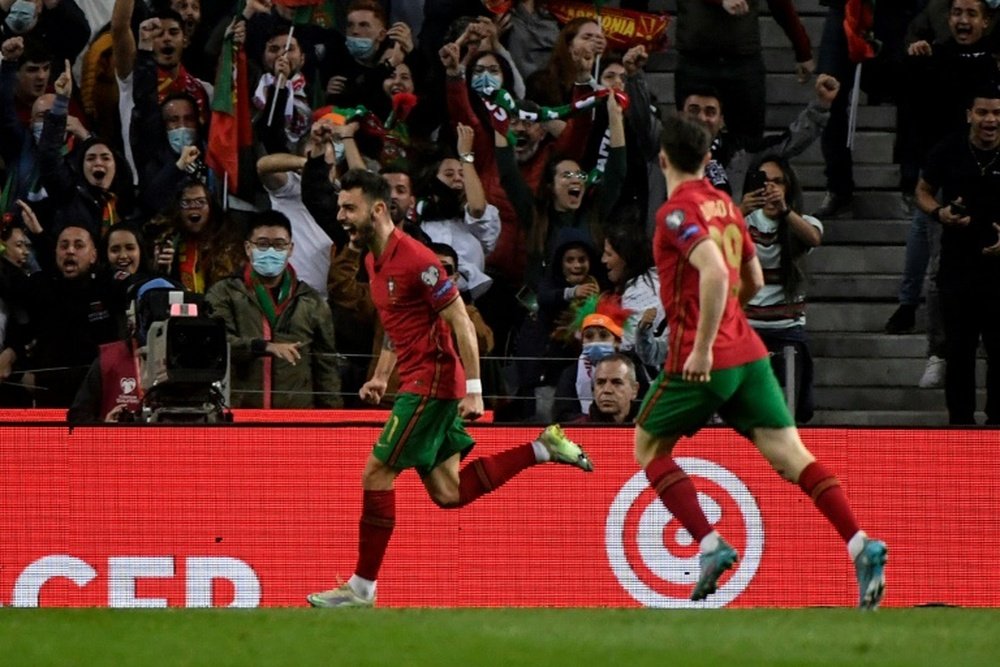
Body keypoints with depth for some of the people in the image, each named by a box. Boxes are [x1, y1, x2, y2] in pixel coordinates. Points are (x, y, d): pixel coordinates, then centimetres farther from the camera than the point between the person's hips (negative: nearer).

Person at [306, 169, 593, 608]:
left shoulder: (415, 259, -17)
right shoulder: (374, 261, 12)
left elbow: (461, 323, -17)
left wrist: (473, 390, -20)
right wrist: (381, 375, 15)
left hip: (434, 382, -10)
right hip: (418, 383, 10)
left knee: (376, 473, -9)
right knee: (448, 494, 9)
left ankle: (362, 586, -2)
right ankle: (543, 447, 18)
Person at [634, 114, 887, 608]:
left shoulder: (676, 212, -10)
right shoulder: (726, 206, 14)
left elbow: (715, 273, -26)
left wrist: (702, 346, -24)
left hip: (700, 359, -7)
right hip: (747, 353, 7)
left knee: (648, 447, 14)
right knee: (789, 455, -2)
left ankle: (710, 545, 0)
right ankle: (860, 545, -20)